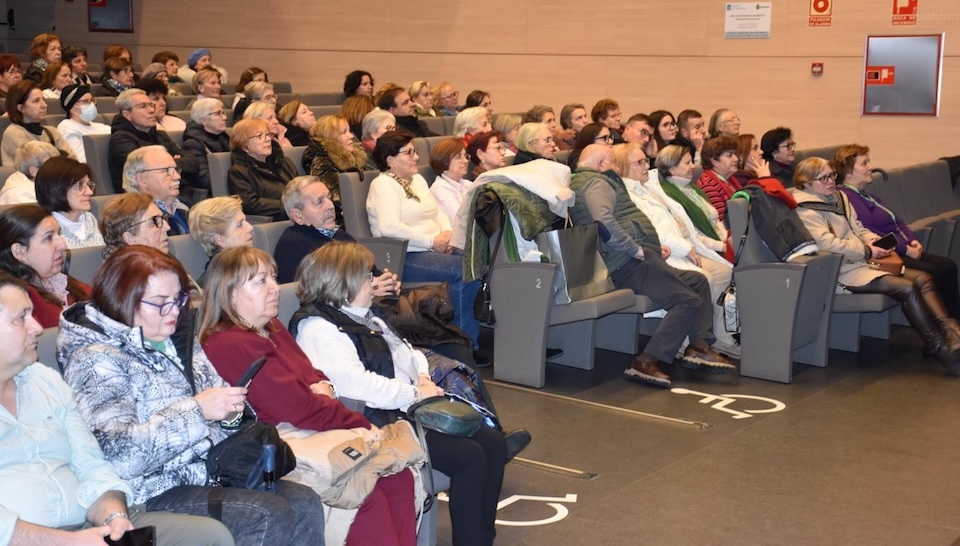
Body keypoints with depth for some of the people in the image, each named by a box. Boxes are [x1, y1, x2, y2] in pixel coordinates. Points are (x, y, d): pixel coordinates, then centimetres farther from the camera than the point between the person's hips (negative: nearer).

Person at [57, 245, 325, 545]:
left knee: (306, 504, -13)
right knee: (271, 517, -24)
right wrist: (195, 410, -23)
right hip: (155, 491, -7)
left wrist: (228, 409, -3)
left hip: (213, 471, 8)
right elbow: (119, 455, -23)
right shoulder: (95, 360, -11)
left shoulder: (178, 338, 12)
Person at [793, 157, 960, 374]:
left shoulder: (839, 196, 18)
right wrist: (867, 251, -16)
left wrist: (873, 240, -1)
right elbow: (827, 244, -22)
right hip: (842, 271, -9)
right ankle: (941, 349, -18)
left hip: (860, 260, 9)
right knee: (908, 288, -22)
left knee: (923, 278, -7)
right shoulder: (806, 211, -10)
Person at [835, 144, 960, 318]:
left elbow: (897, 221, 22)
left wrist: (912, 240, 2)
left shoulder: (866, 196, 22)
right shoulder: (845, 197, -11)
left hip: (901, 250, 10)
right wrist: (905, 249, -15)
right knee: (930, 273, -23)